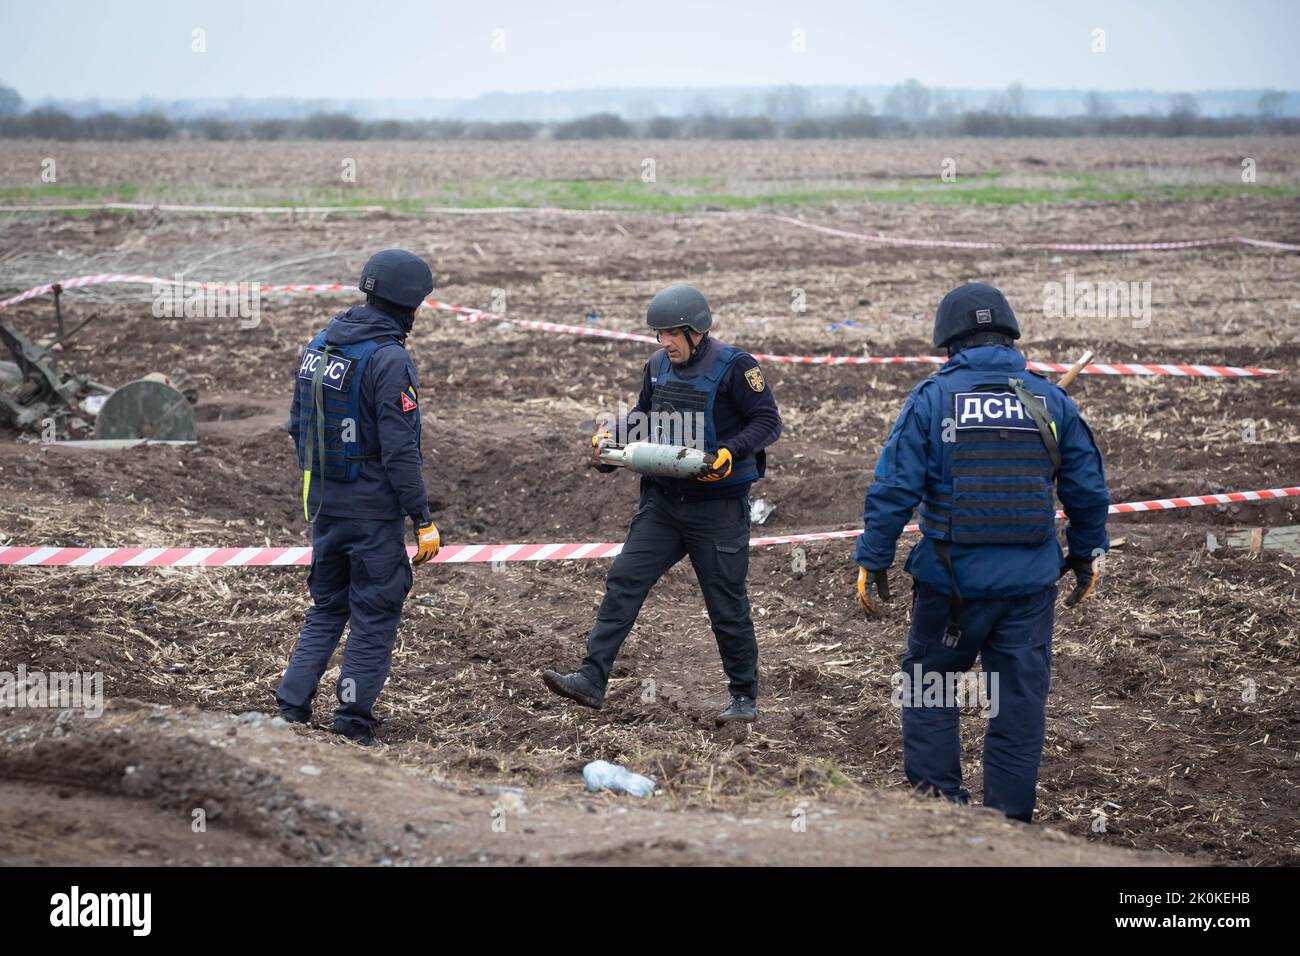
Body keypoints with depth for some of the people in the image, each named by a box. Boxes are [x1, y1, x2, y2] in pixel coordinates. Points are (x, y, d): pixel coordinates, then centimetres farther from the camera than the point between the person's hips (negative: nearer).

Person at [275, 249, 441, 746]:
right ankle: (353, 723, 5)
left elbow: (297, 425, 14)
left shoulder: (318, 346, 6)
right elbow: (399, 450, -20)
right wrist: (423, 520, -16)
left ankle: (292, 708, 14)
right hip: (374, 509, -7)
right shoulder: (389, 360, -18)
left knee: (326, 607, 18)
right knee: (375, 615, 3)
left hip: (323, 501, 7)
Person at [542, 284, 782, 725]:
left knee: (727, 602, 3)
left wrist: (729, 453, -25)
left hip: (718, 503, -6)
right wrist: (610, 438, 4)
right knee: (624, 581, -4)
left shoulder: (734, 367, -12)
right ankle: (592, 679, -5)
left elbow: (767, 420, -11)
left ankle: (745, 697, 17)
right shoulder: (658, 366, 7)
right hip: (663, 498, 6)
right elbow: (644, 416, 21)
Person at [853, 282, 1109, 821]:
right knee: (1019, 700, 9)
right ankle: (1009, 818, 12)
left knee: (928, 689, 14)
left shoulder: (932, 399, -5)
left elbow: (893, 490, -9)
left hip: (952, 579, -2)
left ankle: (936, 798, 11)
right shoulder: (1051, 402, 3)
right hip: (1029, 583, 2)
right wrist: (1086, 555, 21)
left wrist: (872, 561, -2)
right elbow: (1087, 490, 9)